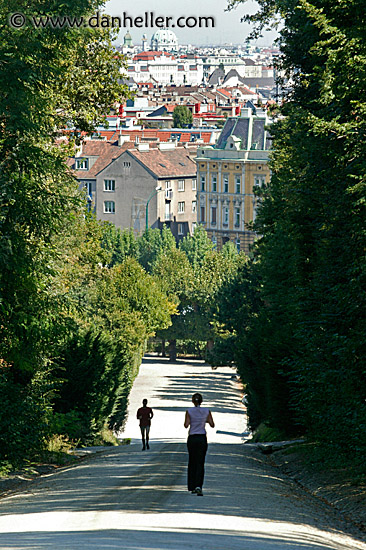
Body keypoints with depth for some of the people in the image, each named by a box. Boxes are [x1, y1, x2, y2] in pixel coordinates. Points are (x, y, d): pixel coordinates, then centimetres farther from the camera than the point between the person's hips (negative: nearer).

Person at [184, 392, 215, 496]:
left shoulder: (189, 411, -4)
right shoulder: (206, 411, -2)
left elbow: (186, 425, -12)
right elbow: (212, 425, 0)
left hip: (192, 438, 0)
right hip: (202, 438, 0)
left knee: (192, 463, 14)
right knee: (200, 463, -2)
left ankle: (192, 487, 18)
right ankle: (198, 486, -20)